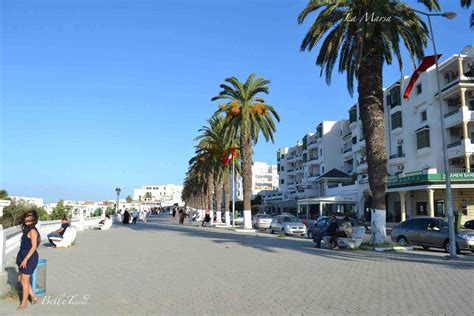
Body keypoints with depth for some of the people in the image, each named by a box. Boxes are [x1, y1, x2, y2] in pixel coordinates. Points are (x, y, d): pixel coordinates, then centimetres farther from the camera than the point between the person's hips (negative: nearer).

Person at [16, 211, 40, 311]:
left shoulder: (32, 231, -17)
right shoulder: (27, 229, 11)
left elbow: (34, 246, -20)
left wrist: (25, 259, -21)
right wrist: (20, 259, 20)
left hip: (30, 257, -9)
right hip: (23, 257, 9)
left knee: (24, 280, 1)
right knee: (20, 279, 16)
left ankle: (24, 303, 16)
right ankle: (33, 296, 27)